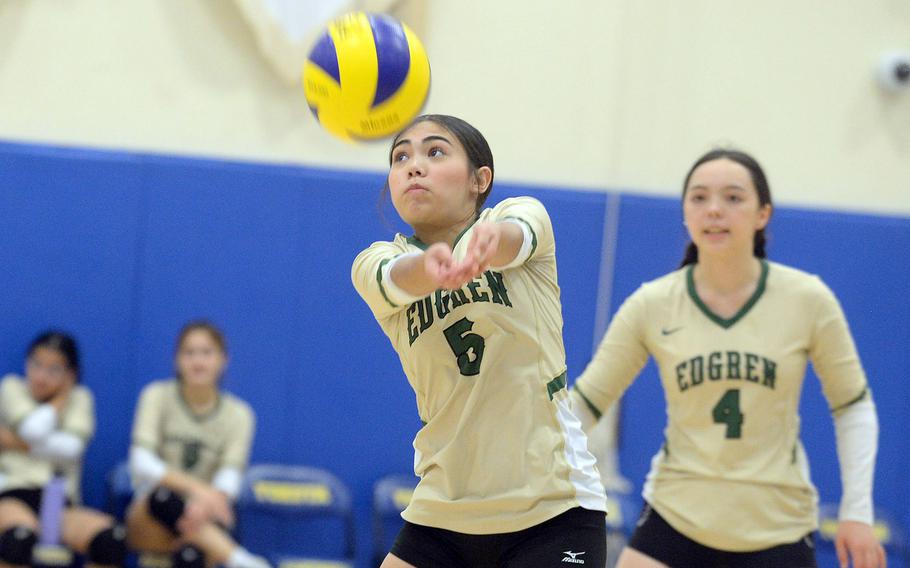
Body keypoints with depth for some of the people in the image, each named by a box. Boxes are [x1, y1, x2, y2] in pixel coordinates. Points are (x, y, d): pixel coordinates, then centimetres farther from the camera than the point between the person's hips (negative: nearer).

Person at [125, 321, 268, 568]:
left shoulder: (238, 414, 1)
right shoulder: (158, 396, -3)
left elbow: (230, 477, -14)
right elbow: (141, 463, -17)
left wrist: (206, 501, -39)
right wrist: (195, 487, -35)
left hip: (203, 522, 1)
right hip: (152, 522, -1)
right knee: (164, 496, -39)